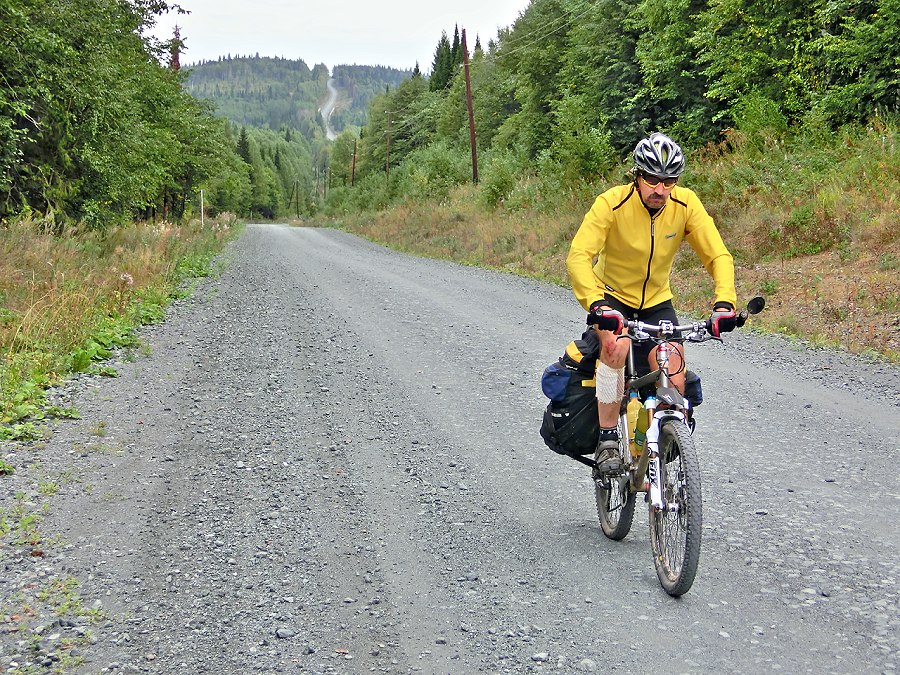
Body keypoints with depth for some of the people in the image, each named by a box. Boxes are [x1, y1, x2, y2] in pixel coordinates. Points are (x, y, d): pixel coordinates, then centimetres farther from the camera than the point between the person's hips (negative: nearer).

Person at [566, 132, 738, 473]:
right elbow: (578, 257, -34)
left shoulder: (686, 204, -16)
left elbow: (718, 256, -16)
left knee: (674, 381, -14)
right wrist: (596, 304, -51)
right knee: (615, 346, -34)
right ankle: (608, 438, -19)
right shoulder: (612, 203, -25)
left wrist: (724, 302, -35)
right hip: (612, 297, -3)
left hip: (656, 302, 3)